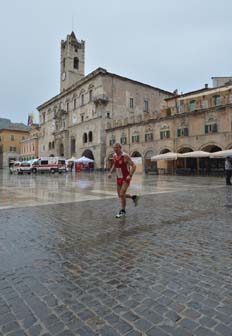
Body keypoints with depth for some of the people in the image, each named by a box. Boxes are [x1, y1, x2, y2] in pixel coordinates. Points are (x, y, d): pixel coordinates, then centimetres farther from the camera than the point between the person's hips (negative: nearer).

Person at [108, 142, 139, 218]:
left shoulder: (125, 156, -18)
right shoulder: (114, 156, 3)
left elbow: (133, 166, -17)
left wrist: (130, 175, -28)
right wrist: (110, 172, 4)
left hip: (126, 178, -7)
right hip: (119, 178, 7)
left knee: (122, 194, -13)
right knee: (120, 195, 11)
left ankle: (123, 211, 6)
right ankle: (134, 197, 35)